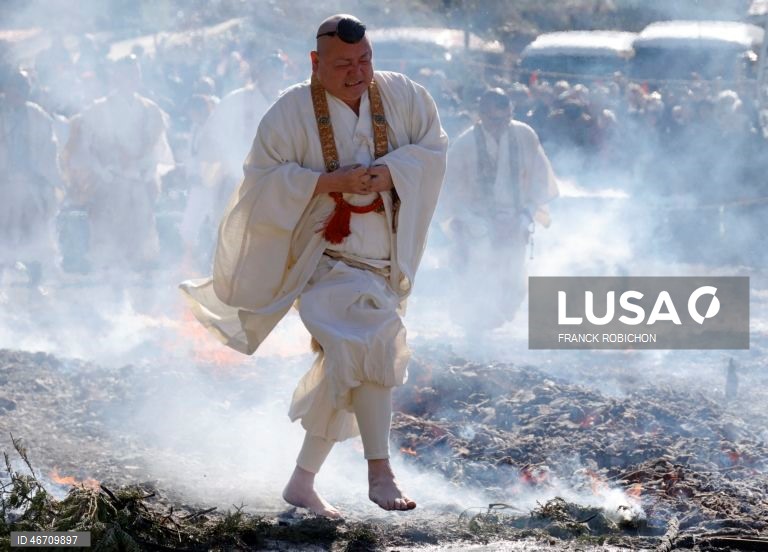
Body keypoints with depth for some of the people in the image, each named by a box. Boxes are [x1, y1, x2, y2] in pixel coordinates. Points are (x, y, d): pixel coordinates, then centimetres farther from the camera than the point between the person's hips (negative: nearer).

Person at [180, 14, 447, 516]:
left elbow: (433, 146, 2)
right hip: (328, 254, -5)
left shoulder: (402, 96, -1)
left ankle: (303, 481, 23)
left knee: (345, 371, 10)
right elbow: (264, 178, -13)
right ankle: (380, 472, -22)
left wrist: (390, 171, -17)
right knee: (368, 343, -26)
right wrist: (333, 181, -23)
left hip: (383, 259, 5)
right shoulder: (293, 113, -11)